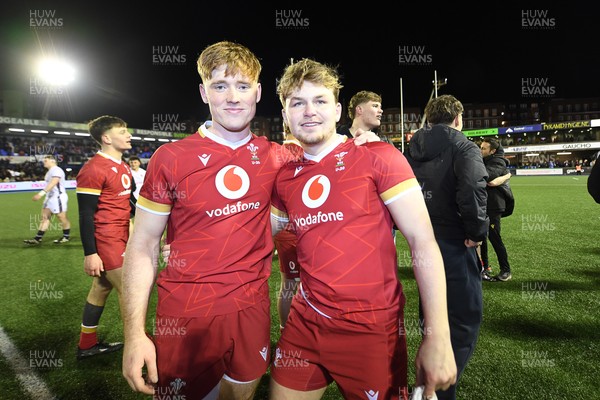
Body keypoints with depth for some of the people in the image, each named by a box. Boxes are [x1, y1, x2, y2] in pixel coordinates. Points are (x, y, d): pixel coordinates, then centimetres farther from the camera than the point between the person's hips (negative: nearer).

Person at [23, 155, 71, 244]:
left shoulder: (56, 170, -14)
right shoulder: (50, 171, 19)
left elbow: (53, 183, -27)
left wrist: (42, 193, -35)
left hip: (58, 197, -10)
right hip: (50, 197, 10)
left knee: (62, 218, -1)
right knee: (44, 217, 7)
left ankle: (66, 237, 13)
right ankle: (37, 239, 8)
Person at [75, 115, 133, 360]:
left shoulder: (123, 167, 12)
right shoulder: (94, 170, -17)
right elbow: (86, 216, -18)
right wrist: (90, 253, -18)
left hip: (120, 238, 9)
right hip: (106, 241, -9)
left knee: (102, 288, 17)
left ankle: (87, 345, 33)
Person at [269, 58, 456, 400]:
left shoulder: (378, 157, -9)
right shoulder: (285, 179, 5)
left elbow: (423, 242, -13)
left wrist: (437, 337, -18)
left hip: (371, 330, -4)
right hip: (305, 324, 5)